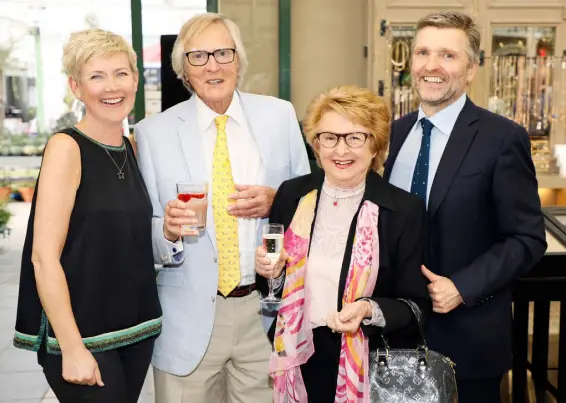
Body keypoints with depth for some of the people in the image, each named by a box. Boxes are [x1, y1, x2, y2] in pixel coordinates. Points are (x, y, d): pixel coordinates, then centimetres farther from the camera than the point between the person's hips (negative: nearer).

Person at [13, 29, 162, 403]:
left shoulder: (130, 148, 7)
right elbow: (43, 256, -17)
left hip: (136, 328, 7)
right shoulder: (66, 147, -12)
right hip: (84, 333, -6)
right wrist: (72, 348, -19)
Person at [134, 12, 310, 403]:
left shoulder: (280, 115, 2)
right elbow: (146, 231, -1)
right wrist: (167, 229, -22)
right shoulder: (153, 133, -2)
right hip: (189, 316, -1)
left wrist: (276, 201, -12)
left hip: (266, 309, 1)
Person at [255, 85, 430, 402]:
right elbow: (275, 285, 9)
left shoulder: (405, 210, -11)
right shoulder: (292, 195, -2)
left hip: (368, 367, -2)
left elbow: (417, 305, -6)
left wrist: (370, 310, -23)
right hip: (298, 360, 3)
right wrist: (272, 273, -12)